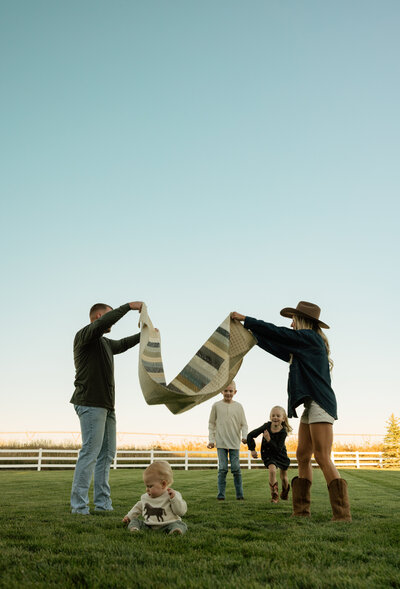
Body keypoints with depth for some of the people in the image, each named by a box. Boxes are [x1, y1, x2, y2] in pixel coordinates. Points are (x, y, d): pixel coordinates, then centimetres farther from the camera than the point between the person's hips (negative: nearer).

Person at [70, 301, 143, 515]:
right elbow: (103, 322, -24)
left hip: (106, 405, 9)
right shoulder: (83, 336, -5)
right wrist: (129, 306, -21)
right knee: (90, 452, -12)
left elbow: (122, 344, 41)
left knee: (107, 452, 7)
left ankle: (102, 503, 11)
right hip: (90, 404, -9)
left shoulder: (105, 343, 21)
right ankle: (78, 505, -9)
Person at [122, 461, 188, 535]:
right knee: (134, 521, -6)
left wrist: (174, 498, -24)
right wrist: (129, 516, 27)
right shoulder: (145, 497, 11)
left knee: (181, 525, -31)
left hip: (166, 525, -5)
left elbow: (181, 511, -14)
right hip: (148, 525, 5)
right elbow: (139, 507, 31)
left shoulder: (172, 496, -7)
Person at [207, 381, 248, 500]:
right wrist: (211, 440, 3)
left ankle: (239, 495, 9)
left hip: (235, 443, 1)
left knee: (236, 468, 0)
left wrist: (244, 436, -9)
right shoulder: (216, 406, 3)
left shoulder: (238, 406, 5)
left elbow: (244, 424, 7)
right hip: (221, 443, -1)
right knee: (222, 468, -2)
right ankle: (221, 495, 6)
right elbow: (211, 424, 8)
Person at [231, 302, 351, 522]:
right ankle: (301, 510, 14)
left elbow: (275, 332, -8)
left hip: (320, 404, -10)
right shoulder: (304, 345, 19)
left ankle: (342, 513, -9)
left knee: (323, 458, -11)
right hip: (311, 405, 10)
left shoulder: (309, 337, -8)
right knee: (302, 456, 9)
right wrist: (253, 334, 34)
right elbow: (281, 350, 29)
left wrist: (245, 320, 2)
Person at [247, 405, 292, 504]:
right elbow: (250, 436, -10)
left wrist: (269, 440, -40)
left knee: (284, 477, 13)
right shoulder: (266, 426, -20)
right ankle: (274, 495, -12)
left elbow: (278, 449, -30)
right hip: (268, 454, 0)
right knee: (272, 470, -26)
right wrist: (252, 449, -13)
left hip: (281, 455, 0)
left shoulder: (283, 432, -24)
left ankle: (285, 492, 47)